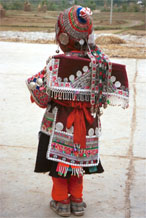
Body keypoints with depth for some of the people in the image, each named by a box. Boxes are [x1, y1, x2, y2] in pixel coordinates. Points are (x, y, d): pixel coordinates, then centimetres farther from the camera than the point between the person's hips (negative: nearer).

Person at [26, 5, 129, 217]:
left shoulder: (55, 64, -20)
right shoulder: (99, 63, -9)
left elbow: (43, 99, -18)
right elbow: (109, 95, -1)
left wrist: (33, 83, 1)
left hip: (59, 124, -3)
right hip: (87, 125, 4)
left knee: (59, 162, 14)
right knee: (78, 160, 20)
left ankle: (61, 201, 26)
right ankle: (77, 200, 30)